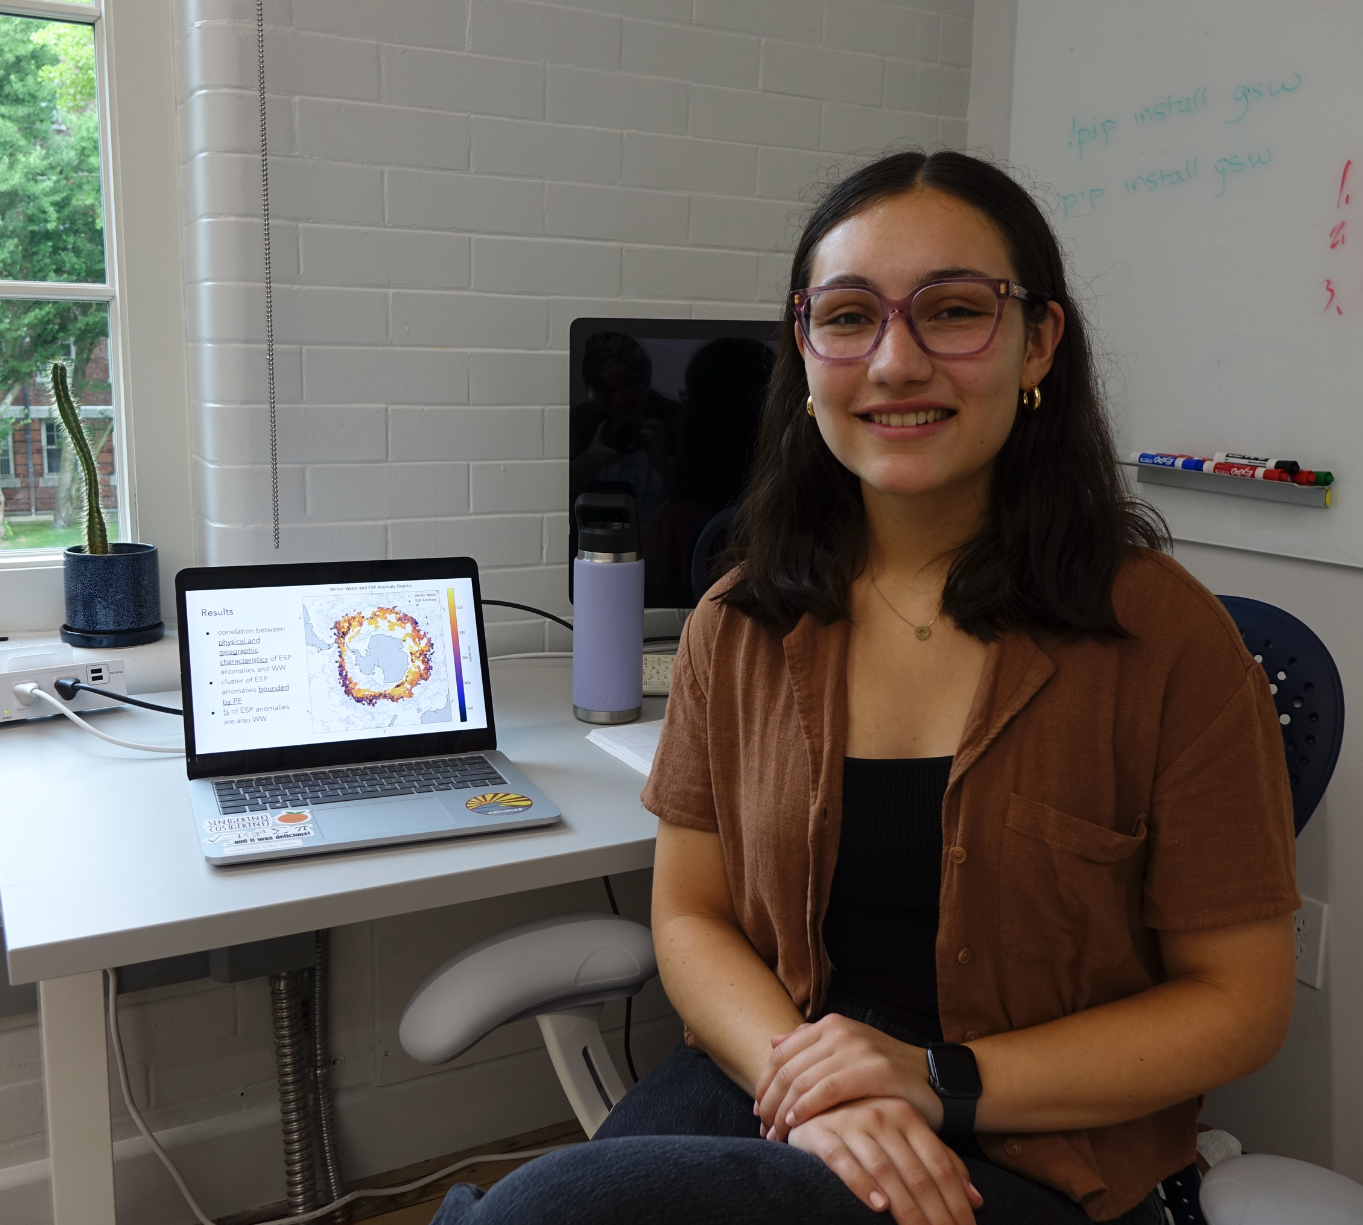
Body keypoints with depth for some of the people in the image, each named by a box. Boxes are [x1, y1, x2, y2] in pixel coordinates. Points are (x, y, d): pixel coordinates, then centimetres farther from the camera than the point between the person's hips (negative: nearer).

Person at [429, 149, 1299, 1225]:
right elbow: (693, 916, 4)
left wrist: (939, 1083, -17)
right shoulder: (738, 628, 1)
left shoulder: (1163, 634, -10)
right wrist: (805, 1076, -16)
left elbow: (1239, 1002, -5)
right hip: (771, 1087, 4)